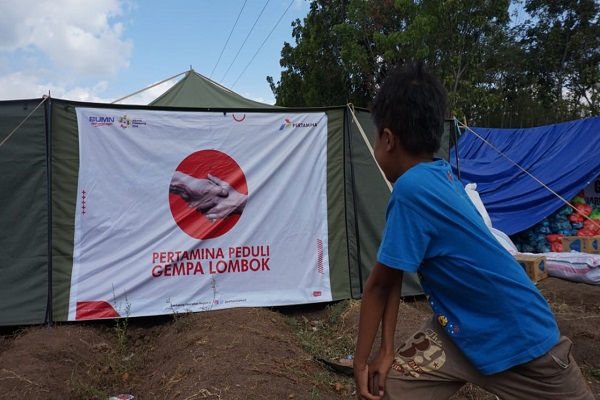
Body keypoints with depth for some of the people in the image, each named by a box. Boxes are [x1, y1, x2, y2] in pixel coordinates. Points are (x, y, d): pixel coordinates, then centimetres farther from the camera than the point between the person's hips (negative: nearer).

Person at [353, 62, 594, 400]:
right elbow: (393, 276, -5)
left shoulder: (412, 189, -29)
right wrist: (387, 349, -5)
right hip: (458, 332, 7)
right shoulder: (440, 175, -3)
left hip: (521, 340, -7)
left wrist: (361, 360, -7)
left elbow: (380, 283, -19)